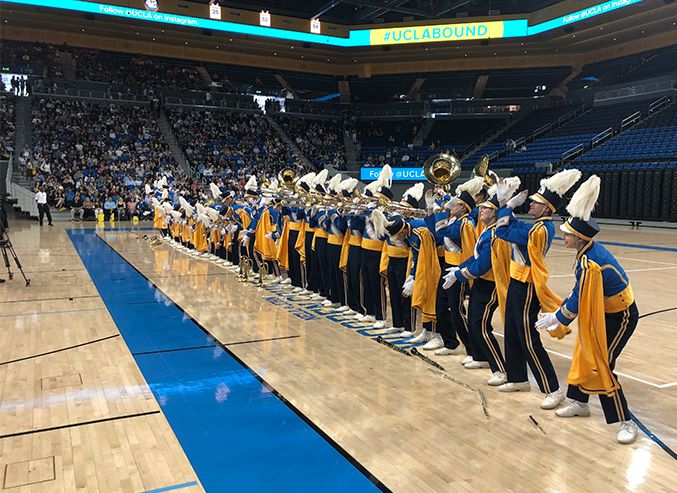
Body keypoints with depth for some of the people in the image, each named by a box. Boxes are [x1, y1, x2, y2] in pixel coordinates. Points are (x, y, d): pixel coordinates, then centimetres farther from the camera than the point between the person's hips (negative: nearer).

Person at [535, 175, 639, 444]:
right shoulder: (591, 249, -4)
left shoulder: (588, 263, -32)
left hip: (620, 318, -9)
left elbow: (578, 299, -24)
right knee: (585, 355, 16)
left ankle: (627, 423, 4)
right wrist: (559, 312, 7)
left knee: (602, 365, -6)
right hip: (605, 312, 9)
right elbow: (579, 292, 5)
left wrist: (557, 318, -9)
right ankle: (580, 403, 32)